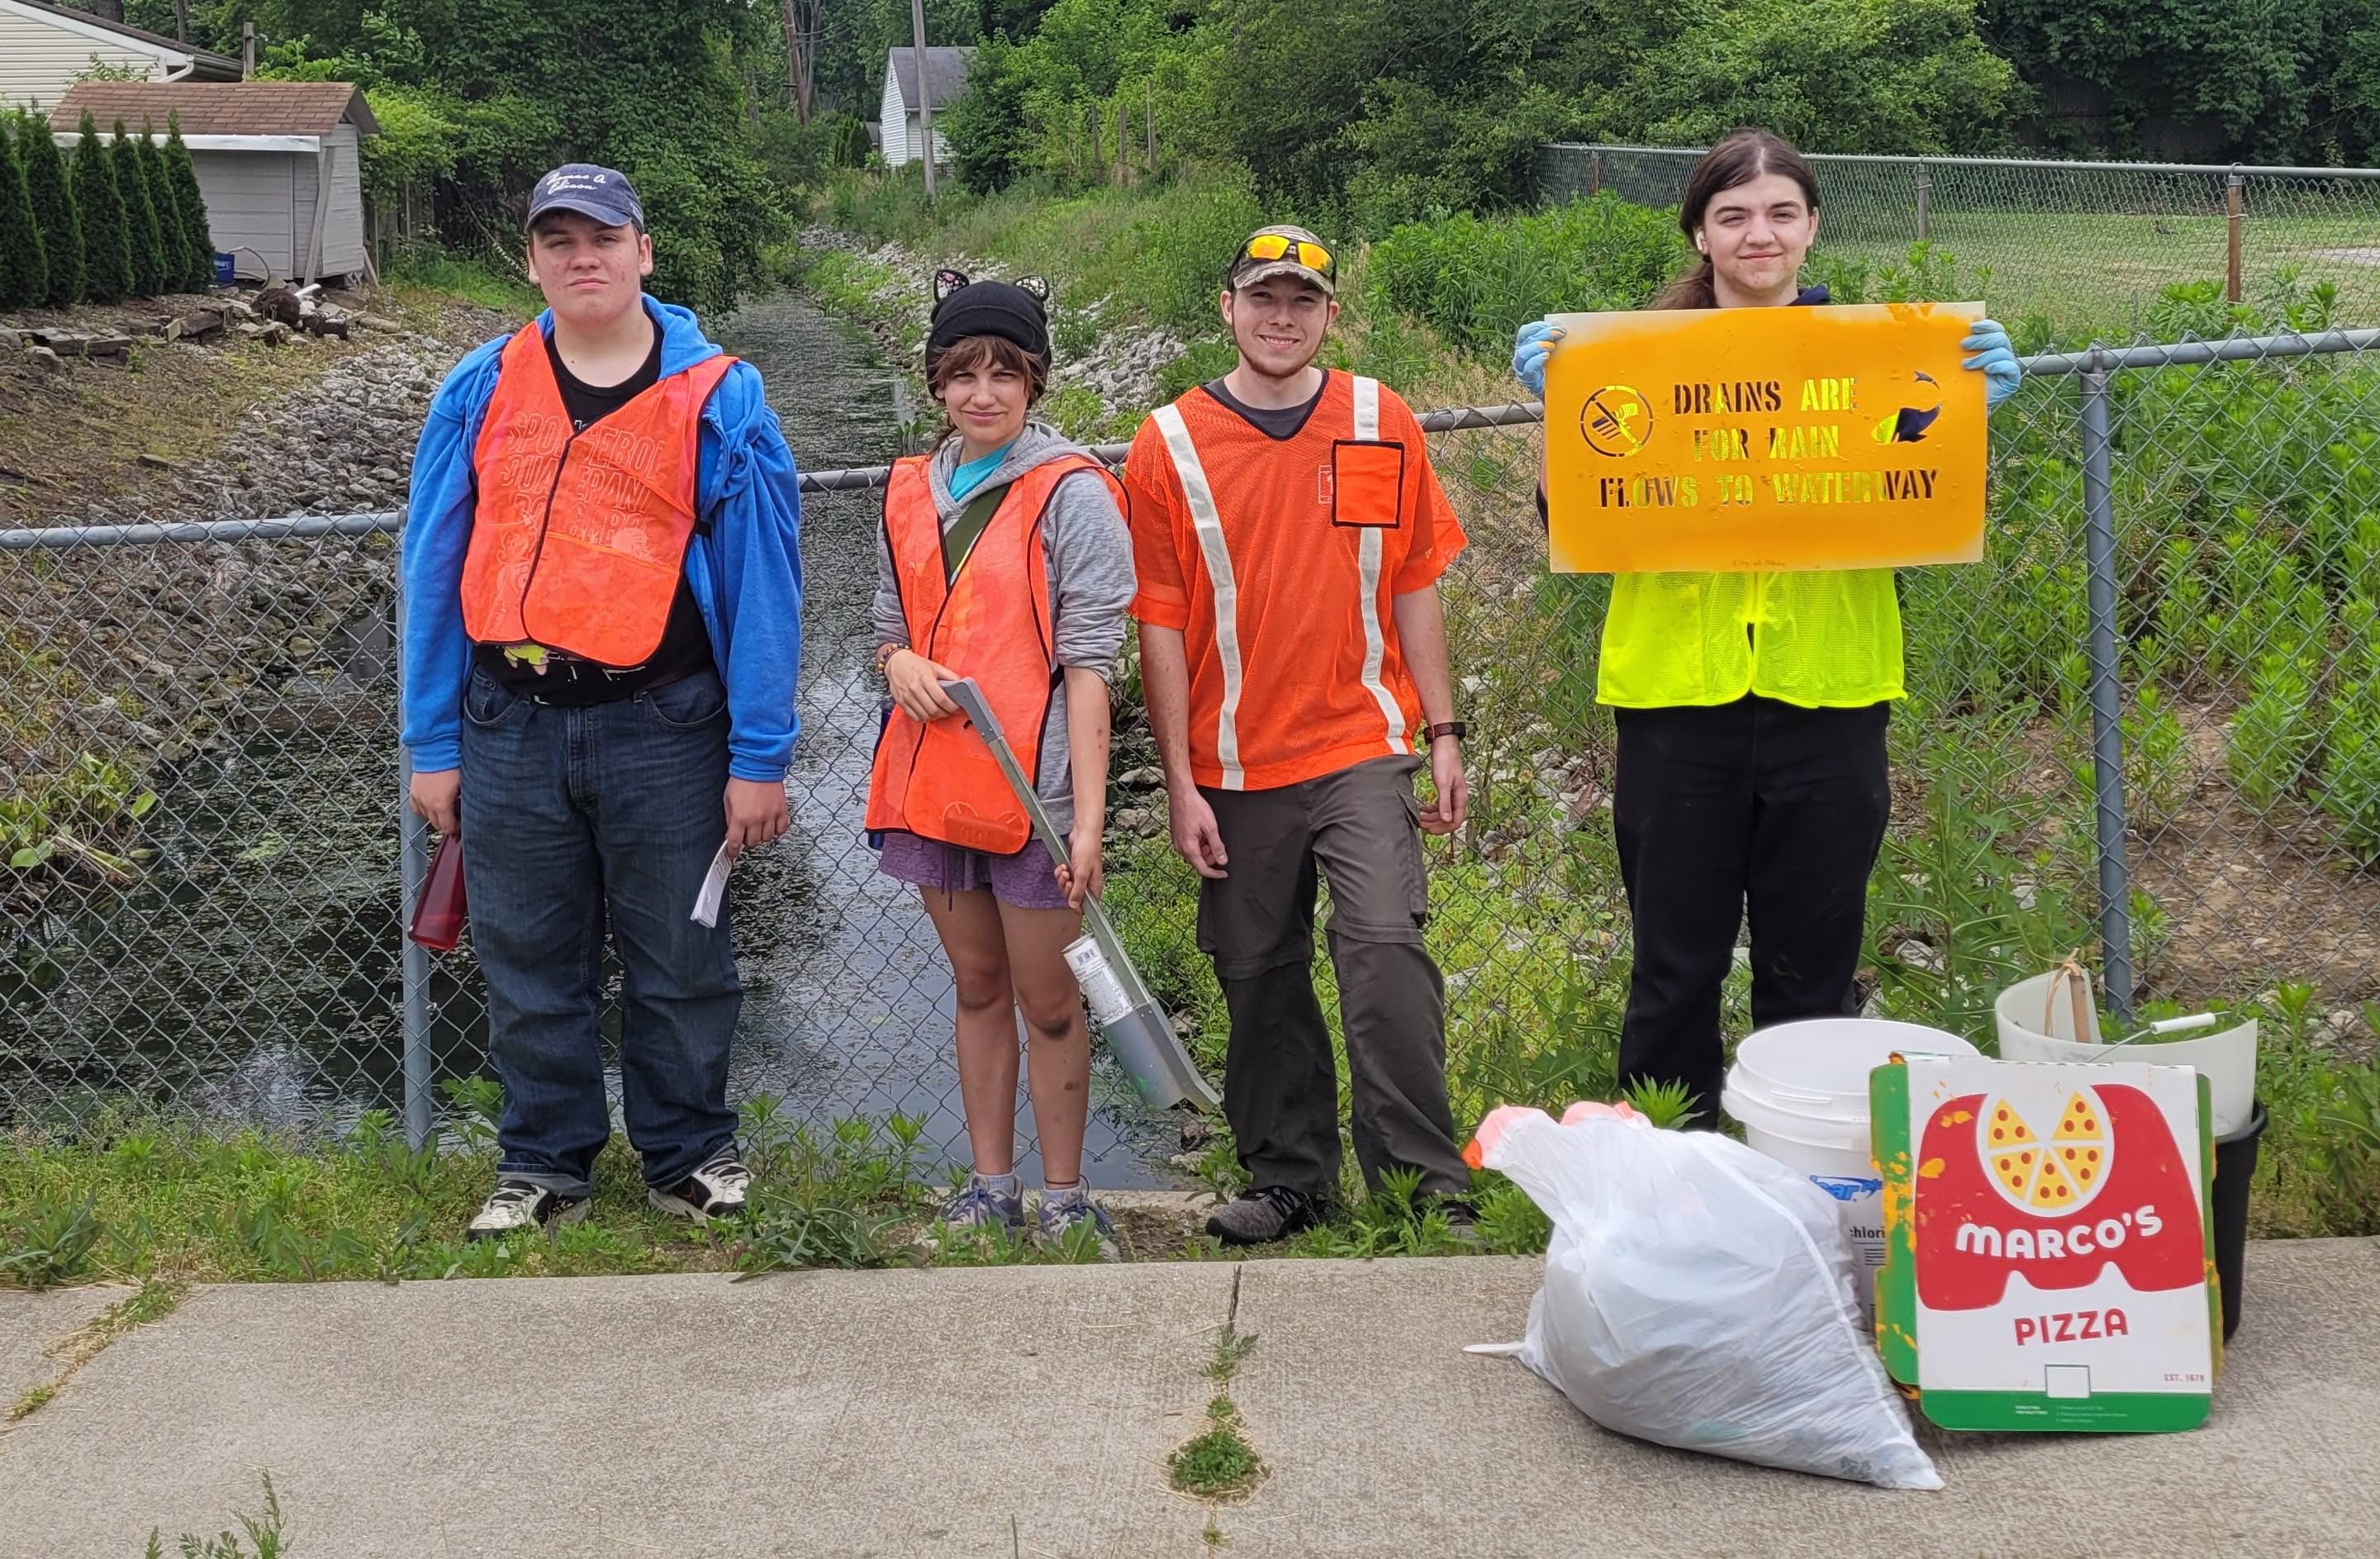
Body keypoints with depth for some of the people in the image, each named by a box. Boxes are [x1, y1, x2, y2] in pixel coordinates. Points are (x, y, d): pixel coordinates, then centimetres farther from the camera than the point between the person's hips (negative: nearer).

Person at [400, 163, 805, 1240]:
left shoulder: (718, 398, 0)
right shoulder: (480, 392, 7)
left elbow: (762, 579, -2)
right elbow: (433, 573, 9)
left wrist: (759, 754, -6)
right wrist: (432, 745, 5)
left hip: (663, 727, -2)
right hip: (511, 727, 2)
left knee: (679, 961, 8)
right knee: (530, 967, 10)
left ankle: (690, 1157, 24)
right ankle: (543, 1166, 24)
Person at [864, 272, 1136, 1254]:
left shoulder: (1072, 494, -7)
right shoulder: (910, 494, 11)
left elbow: (1088, 663, -11)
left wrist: (1088, 815, -17)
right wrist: (899, 661, -5)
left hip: (1034, 785, -6)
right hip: (933, 780, 6)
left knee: (1048, 1001, 2)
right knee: (977, 987, 15)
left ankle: (1064, 1201, 15)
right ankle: (991, 1189, 25)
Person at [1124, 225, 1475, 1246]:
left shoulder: (1382, 425, 5)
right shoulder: (1170, 445, 1)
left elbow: (1415, 586, 9)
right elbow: (1161, 623, 1)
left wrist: (1442, 734, 6)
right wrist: (1180, 781, -2)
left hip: (1361, 748, -1)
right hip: (1234, 766, 1)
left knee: (1384, 944, -15)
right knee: (1258, 978, 9)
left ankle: (1424, 1178, -5)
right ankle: (1288, 1177, 24)